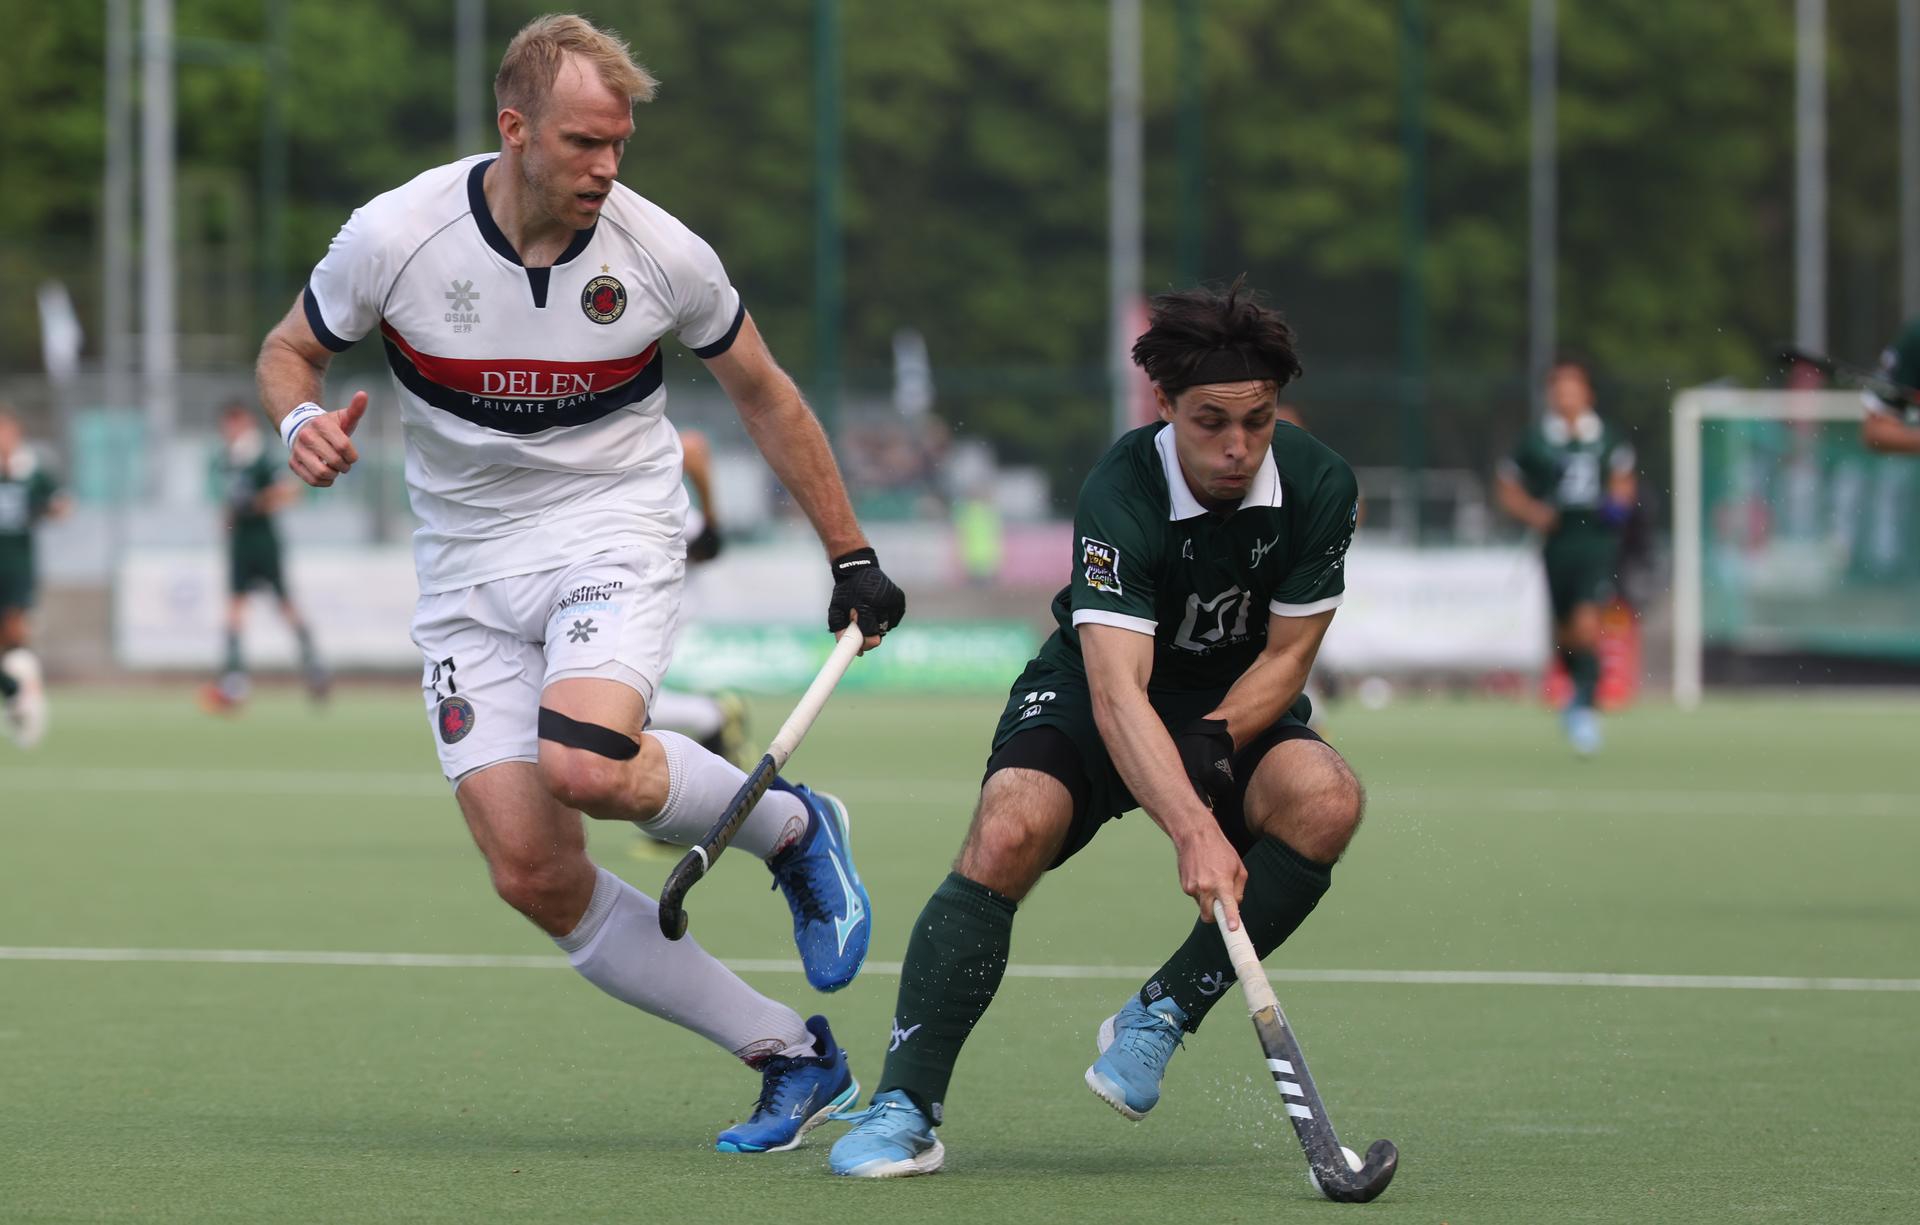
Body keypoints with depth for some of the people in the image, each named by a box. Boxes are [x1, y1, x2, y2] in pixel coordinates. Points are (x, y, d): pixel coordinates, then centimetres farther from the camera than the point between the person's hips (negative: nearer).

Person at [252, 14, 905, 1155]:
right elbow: (290, 347, 6)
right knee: (535, 876, -9)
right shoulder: (395, 237, -12)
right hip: (469, 573, 2)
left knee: (584, 766, -32)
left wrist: (851, 555, 9)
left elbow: (763, 392, 7)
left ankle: (794, 826, 0)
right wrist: (302, 418, -18)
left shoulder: (661, 253, -11)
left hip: (616, 536, -2)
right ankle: (796, 1058, 2)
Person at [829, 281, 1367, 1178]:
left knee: (1326, 798, -29)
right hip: (1087, 696, -3)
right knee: (1008, 834, -32)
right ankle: (906, 1107, -27)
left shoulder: (1318, 486, -16)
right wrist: (1193, 831, -53)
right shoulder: (1120, 494, -29)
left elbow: (1286, 656, -6)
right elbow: (1117, 692, -39)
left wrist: (1213, 741, -26)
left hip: (1236, 706, 3)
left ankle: (1159, 1020, -14)